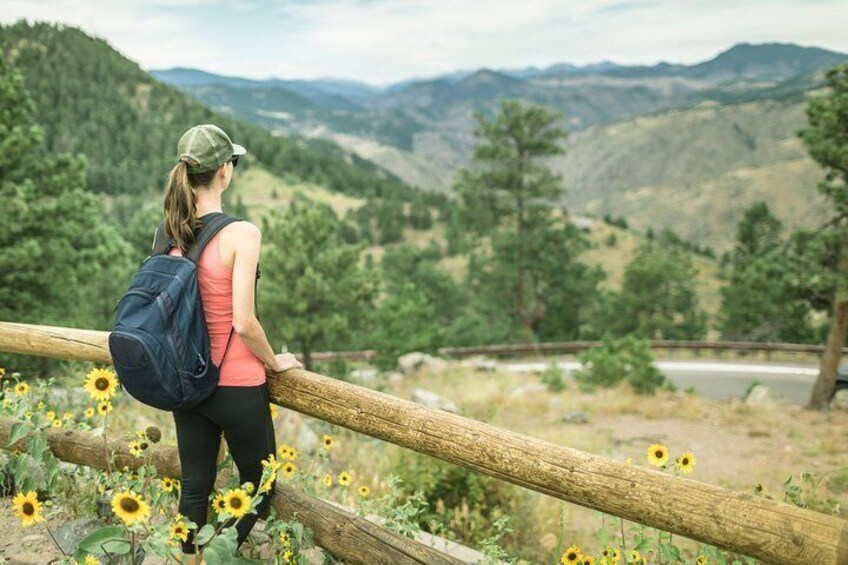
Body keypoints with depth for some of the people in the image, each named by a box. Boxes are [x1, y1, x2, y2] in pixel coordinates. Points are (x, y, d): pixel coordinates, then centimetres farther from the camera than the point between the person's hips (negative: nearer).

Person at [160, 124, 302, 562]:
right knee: (259, 482, 16)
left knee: (195, 485, 18)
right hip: (236, 385, -6)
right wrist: (275, 362, -3)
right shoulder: (241, 234, -20)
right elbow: (243, 322, -21)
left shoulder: (171, 231, 0)